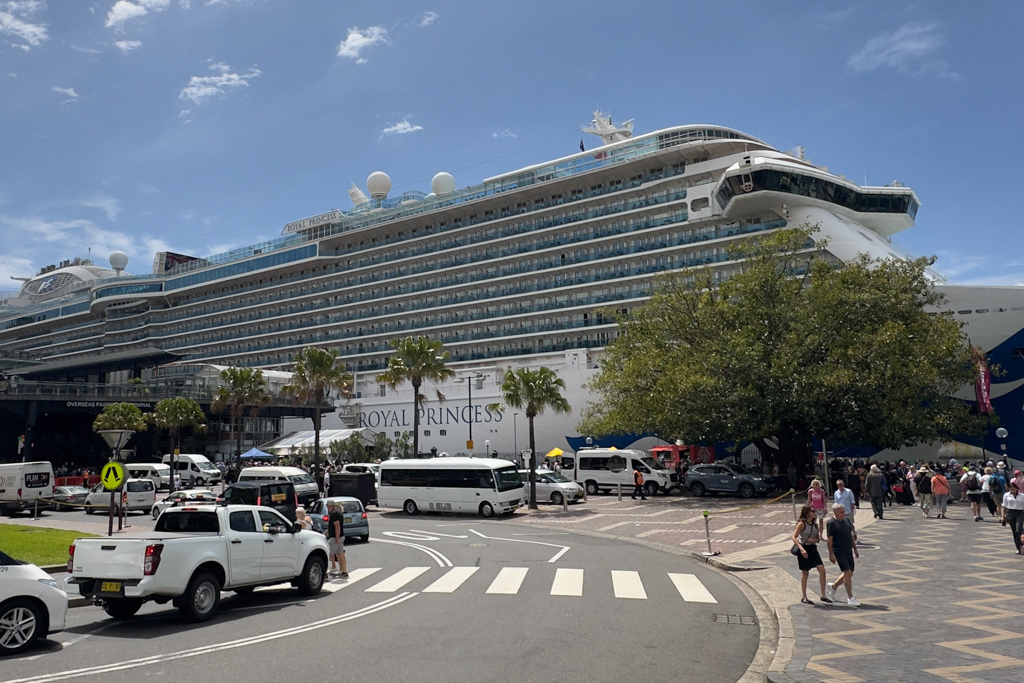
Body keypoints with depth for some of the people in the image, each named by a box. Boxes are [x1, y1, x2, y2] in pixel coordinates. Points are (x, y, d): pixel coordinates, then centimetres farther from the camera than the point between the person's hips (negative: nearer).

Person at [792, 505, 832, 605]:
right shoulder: (802, 524, -13)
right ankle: (804, 598, 15)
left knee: (822, 570, -5)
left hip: (813, 549, 6)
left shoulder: (815, 524, 8)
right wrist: (801, 549, -31)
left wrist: (814, 540, -10)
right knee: (805, 573, 3)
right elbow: (794, 537, -18)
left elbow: (818, 539, 13)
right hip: (804, 549, -6)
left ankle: (823, 596, 6)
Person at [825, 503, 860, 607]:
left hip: (849, 551, 8)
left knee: (849, 574, 11)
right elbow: (830, 540, -12)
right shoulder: (831, 523, -11)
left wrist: (855, 549, 19)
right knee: (847, 573, -10)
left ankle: (833, 586, 31)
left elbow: (851, 536, 19)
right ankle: (850, 598, -1)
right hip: (839, 552, -8)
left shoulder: (847, 520, 11)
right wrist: (831, 554, -15)